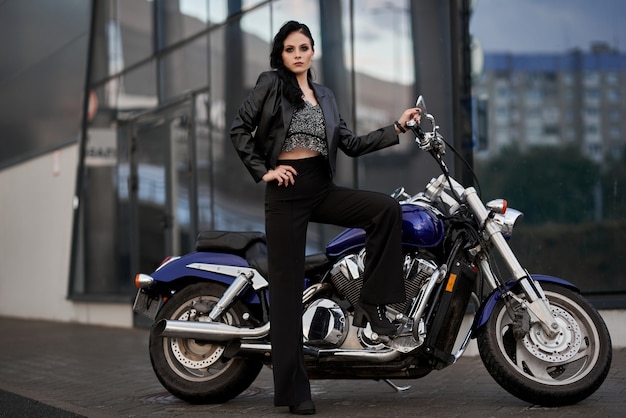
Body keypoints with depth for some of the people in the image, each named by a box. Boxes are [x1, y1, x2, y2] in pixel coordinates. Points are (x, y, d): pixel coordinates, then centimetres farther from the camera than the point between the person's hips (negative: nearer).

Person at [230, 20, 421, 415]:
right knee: (288, 287, -5)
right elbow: (240, 128, -3)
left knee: (387, 208, -20)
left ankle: (371, 302, -12)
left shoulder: (325, 94, 17)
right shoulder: (271, 83, 3)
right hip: (287, 190, -5)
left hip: (323, 188, 5)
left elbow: (351, 144, 12)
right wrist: (262, 171, -9)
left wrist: (397, 128, 6)